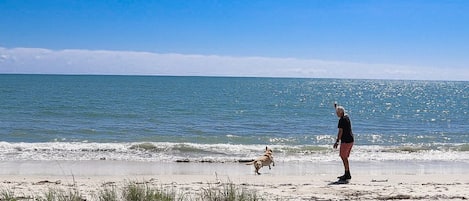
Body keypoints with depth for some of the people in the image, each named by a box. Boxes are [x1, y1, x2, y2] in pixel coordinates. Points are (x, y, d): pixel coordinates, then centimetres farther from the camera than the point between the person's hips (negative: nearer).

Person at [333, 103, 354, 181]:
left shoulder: (341, 120, -15)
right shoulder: (346, 117, 11)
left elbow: (340, 131, -19)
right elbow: (341, 112, 34)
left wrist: (337, 141, -17)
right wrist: (336, 107, 45)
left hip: (346, 141, -10)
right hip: (351, 140, 10)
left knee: (344, 157, -5)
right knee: (345, 157, 15)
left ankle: (347, 174, -5)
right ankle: (347, 174, 18)